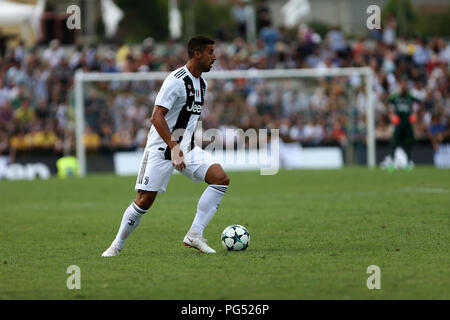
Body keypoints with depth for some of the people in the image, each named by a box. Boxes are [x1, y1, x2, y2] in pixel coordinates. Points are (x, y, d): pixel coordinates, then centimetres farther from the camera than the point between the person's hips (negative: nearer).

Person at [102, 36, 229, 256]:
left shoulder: (201, 82, 10)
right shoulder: (176, 81, -17)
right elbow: (157, 116, -24)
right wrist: (173, 146, -32)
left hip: (186, 148, 8)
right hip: (161, 148, -8)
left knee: (221, 179, -11)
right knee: (145, 200, -8)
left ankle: (195, 235, -10)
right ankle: (117, 245, 12)